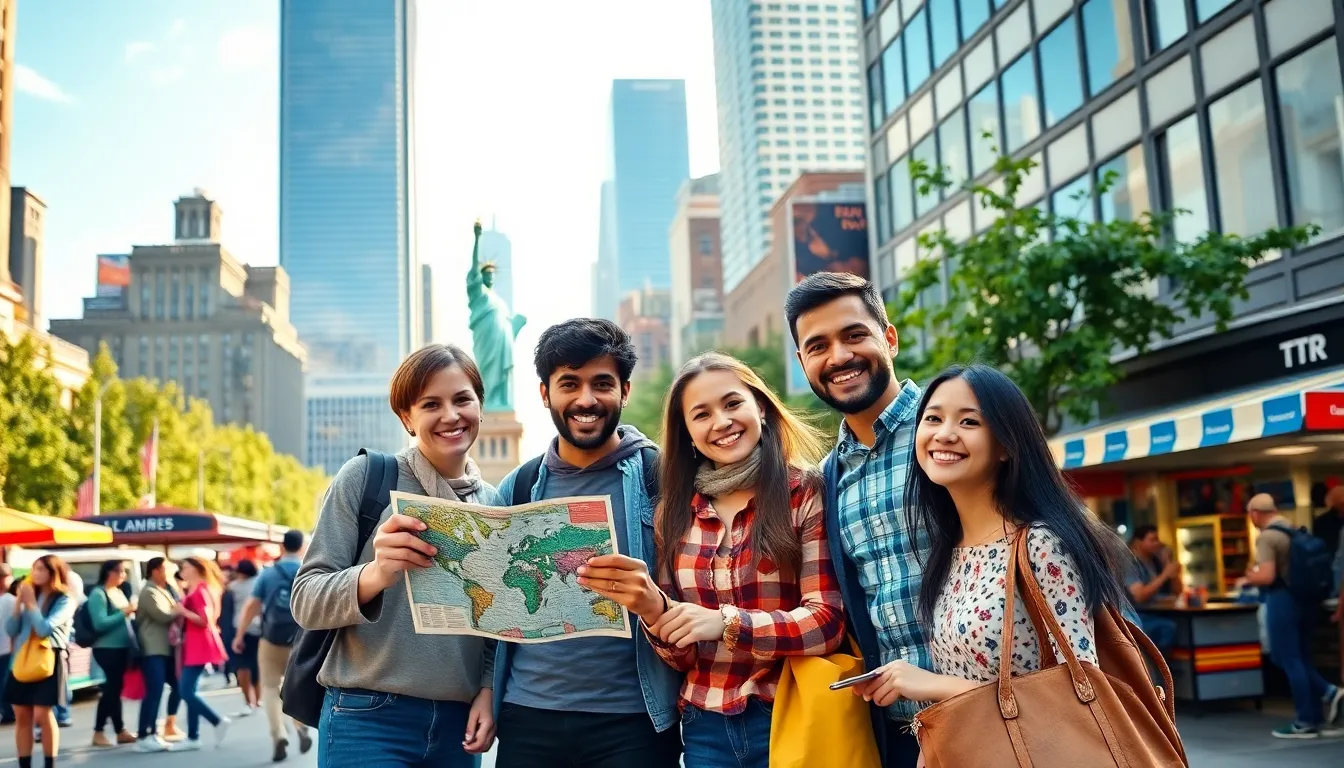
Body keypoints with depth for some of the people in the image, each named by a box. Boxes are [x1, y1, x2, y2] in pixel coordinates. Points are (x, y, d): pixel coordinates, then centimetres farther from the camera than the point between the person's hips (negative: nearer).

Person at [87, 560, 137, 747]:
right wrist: (124, 613, -19)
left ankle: (120, 731, 18)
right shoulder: (98, 594, -11)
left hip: (122, 647, 8)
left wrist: (132, 614, 2)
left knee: (115, 687, 13)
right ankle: (99, 732, 5)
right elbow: (100, 623, -21)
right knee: (113, 687, -4)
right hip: (107, 648, -8)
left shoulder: (119, 592, 14)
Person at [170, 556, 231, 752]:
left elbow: (204, 620, -20)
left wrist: (183, 611, -16)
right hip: (193, 645, 10)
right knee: (187, 691, 8)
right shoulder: (193, 590, 15)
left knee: (186, 691, -11)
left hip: (199, 646, -10)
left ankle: (218, 721, -5)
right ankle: (193, 738, 11)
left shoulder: (200, 590, -13)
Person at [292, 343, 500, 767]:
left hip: (458, 724, 4)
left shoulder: (494, 502, 6)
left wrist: (489, 690, -1)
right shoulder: (365, 475, -5)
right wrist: (375, 575, -25)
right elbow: (306, 601, -8)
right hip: (368, 719, -4)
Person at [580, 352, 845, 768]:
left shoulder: (807, 494, -7)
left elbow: (826, 623, -13)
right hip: (705, 726, 3)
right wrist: (653, 610, -17)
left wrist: (726, 622, -25)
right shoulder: (674, 513, 4)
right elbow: (681, 656, 3)